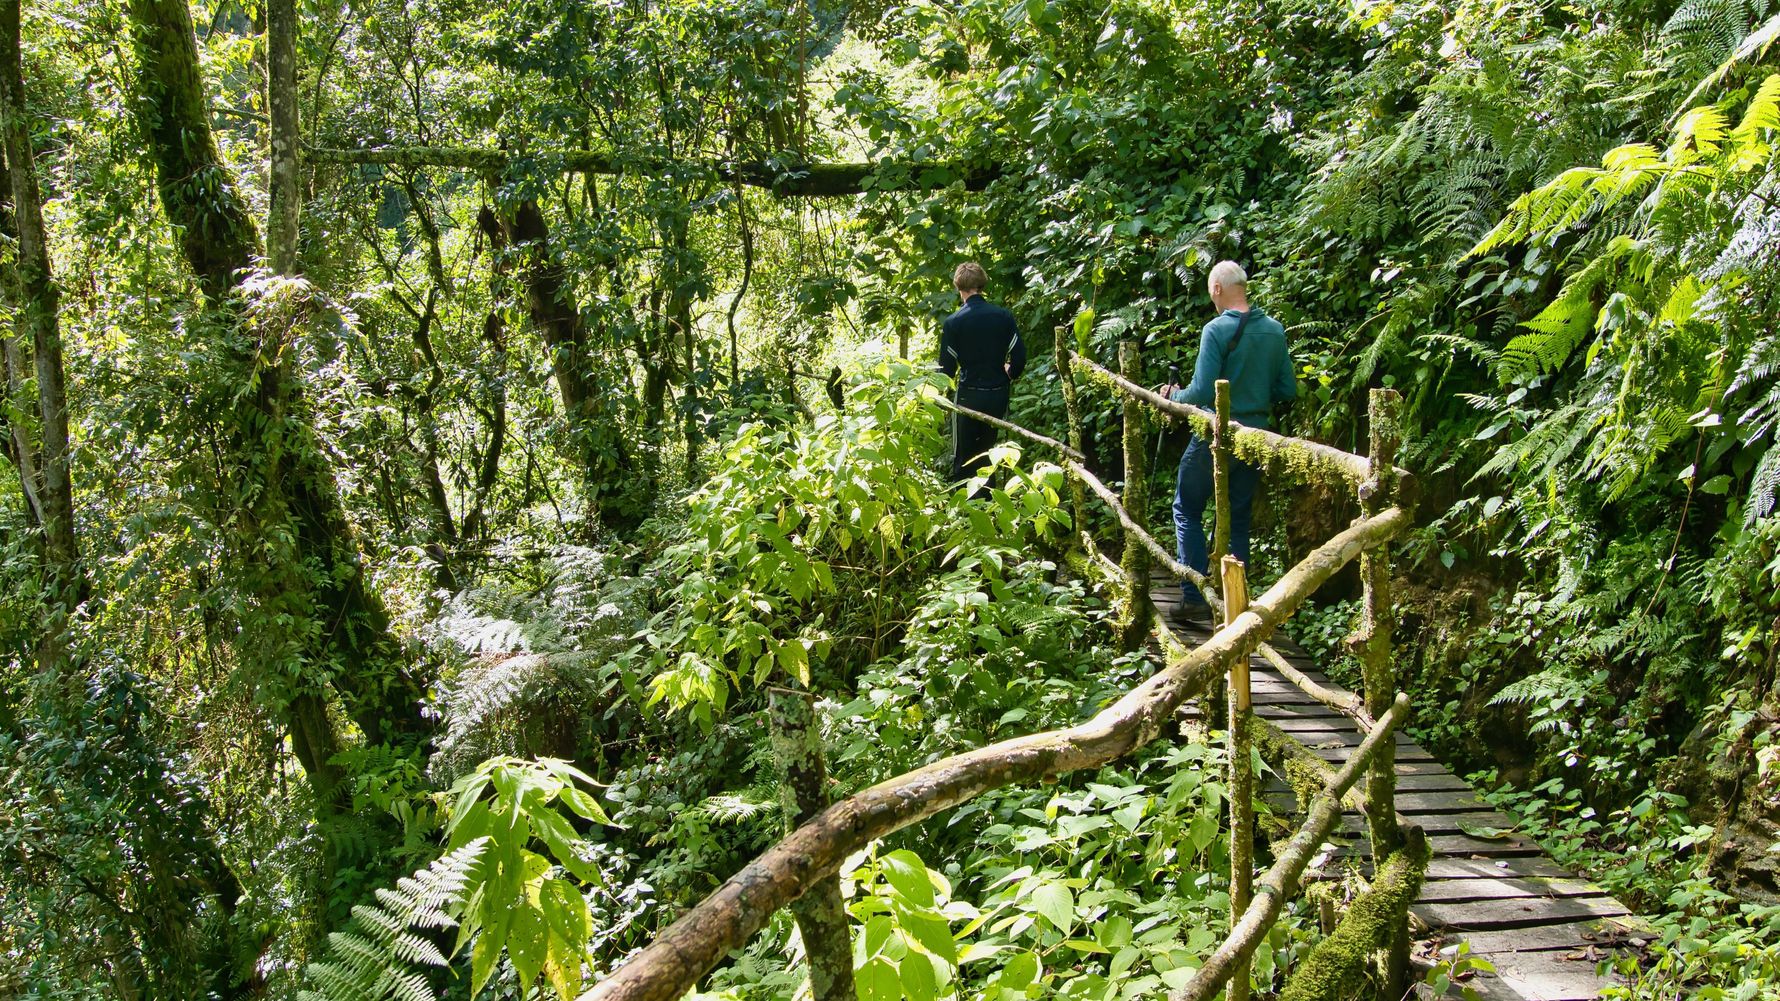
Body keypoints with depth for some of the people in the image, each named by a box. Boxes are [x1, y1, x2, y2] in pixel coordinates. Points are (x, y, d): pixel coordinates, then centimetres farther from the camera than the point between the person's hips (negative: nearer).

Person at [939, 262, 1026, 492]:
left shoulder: (953, 322, -12)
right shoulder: (1003, 316, -4)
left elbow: (947, 369, -9)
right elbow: (1019, 358, -3)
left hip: (969, 395, -3)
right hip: (998, 394, 3)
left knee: (963, 456, 9)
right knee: (988, 453, 19)